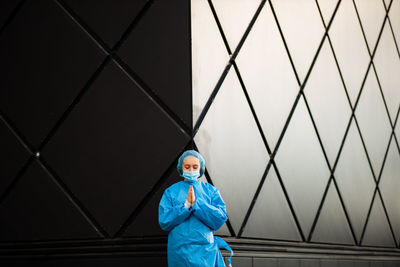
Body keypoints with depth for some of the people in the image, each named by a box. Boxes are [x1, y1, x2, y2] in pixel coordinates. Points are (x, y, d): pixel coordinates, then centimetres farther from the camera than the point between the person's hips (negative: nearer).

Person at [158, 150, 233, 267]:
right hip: (180, 250, -1)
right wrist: (186, 205, -15)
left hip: (205, 250, 1)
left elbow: (220, 219, -5)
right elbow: (164, 222, -3)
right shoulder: (171, 192, 6)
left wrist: (196, 203, -15)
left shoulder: (211, 191, 7)